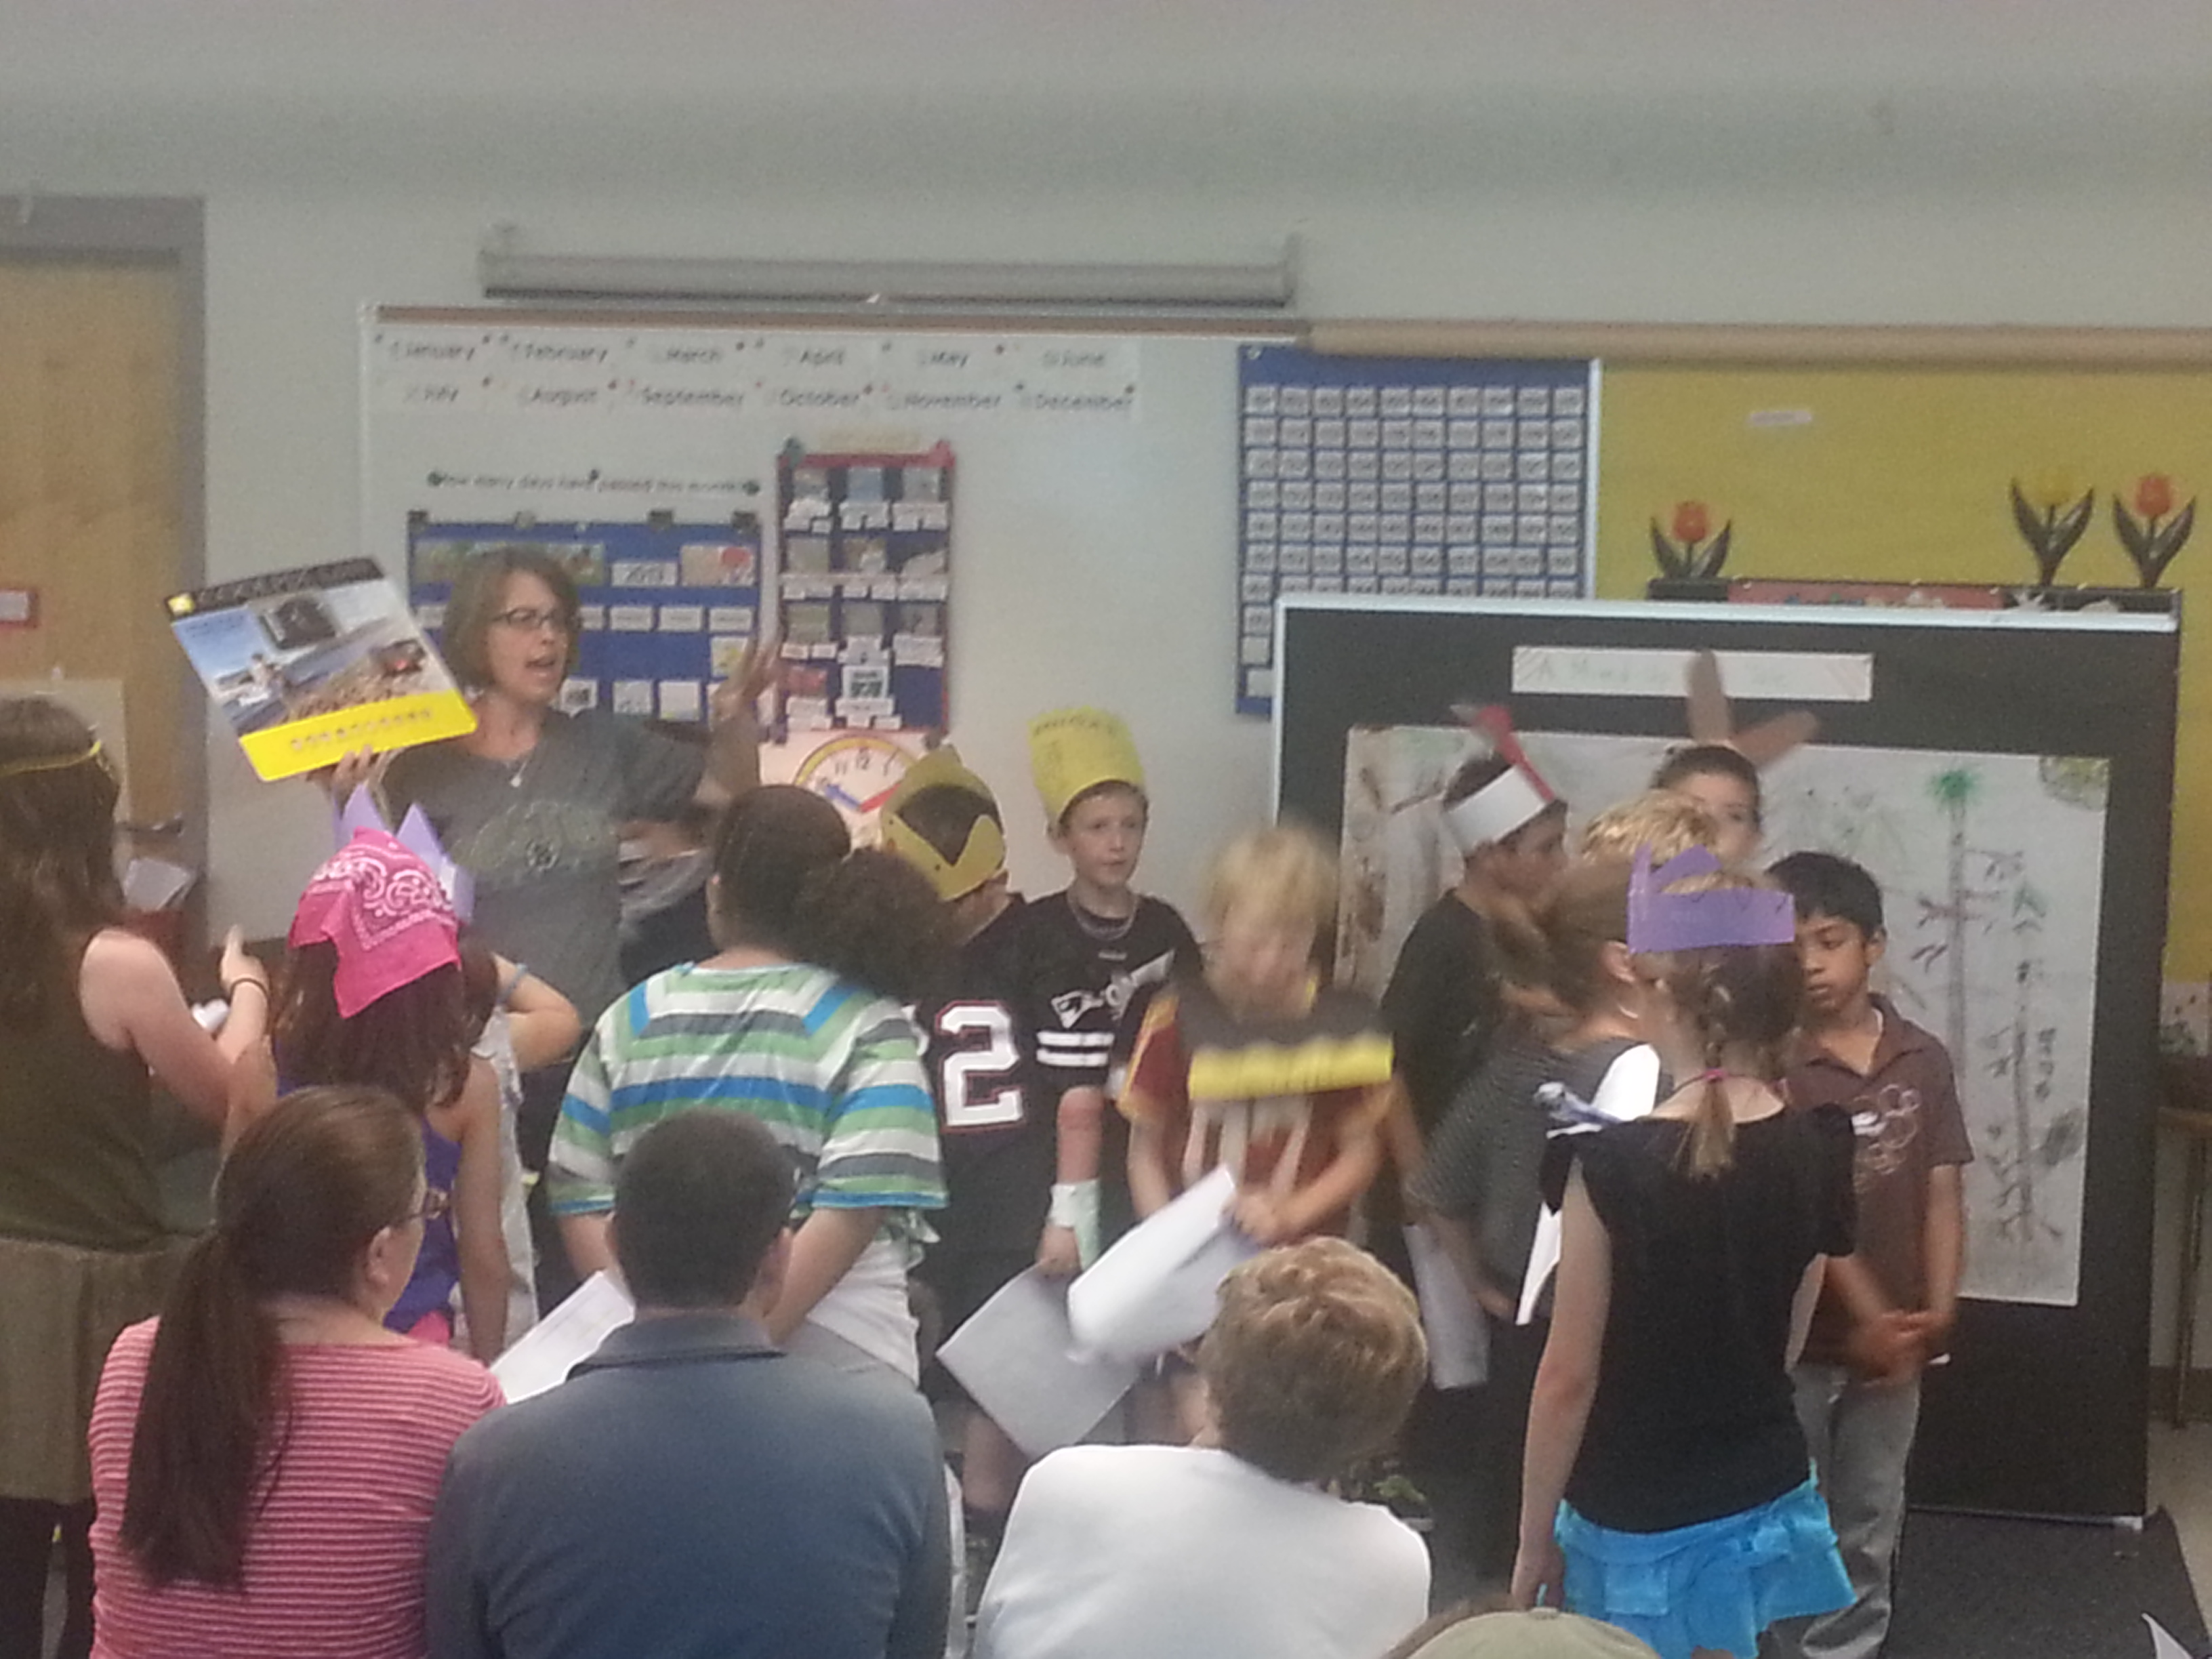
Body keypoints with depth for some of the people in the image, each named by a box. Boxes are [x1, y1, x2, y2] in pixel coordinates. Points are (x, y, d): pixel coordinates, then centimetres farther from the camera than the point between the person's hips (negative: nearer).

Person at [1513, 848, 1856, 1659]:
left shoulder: (1614, 1163, -20)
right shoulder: (1819, 1150, -4)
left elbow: (1568, 1377, -14)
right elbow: (1784, 1344, 6)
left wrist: (1534, 1539, -4)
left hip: (1647, 1530, -5)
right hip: (1770, 1503, 6)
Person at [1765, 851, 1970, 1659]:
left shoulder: (1924, 1059, 0)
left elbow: (1941, 1195, 1)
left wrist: (1936, 1313, -10)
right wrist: (1865, 1320, -16)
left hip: (1894, 1339, 4)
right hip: (1796, 1337, -4)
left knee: (1870, 1523, 15)